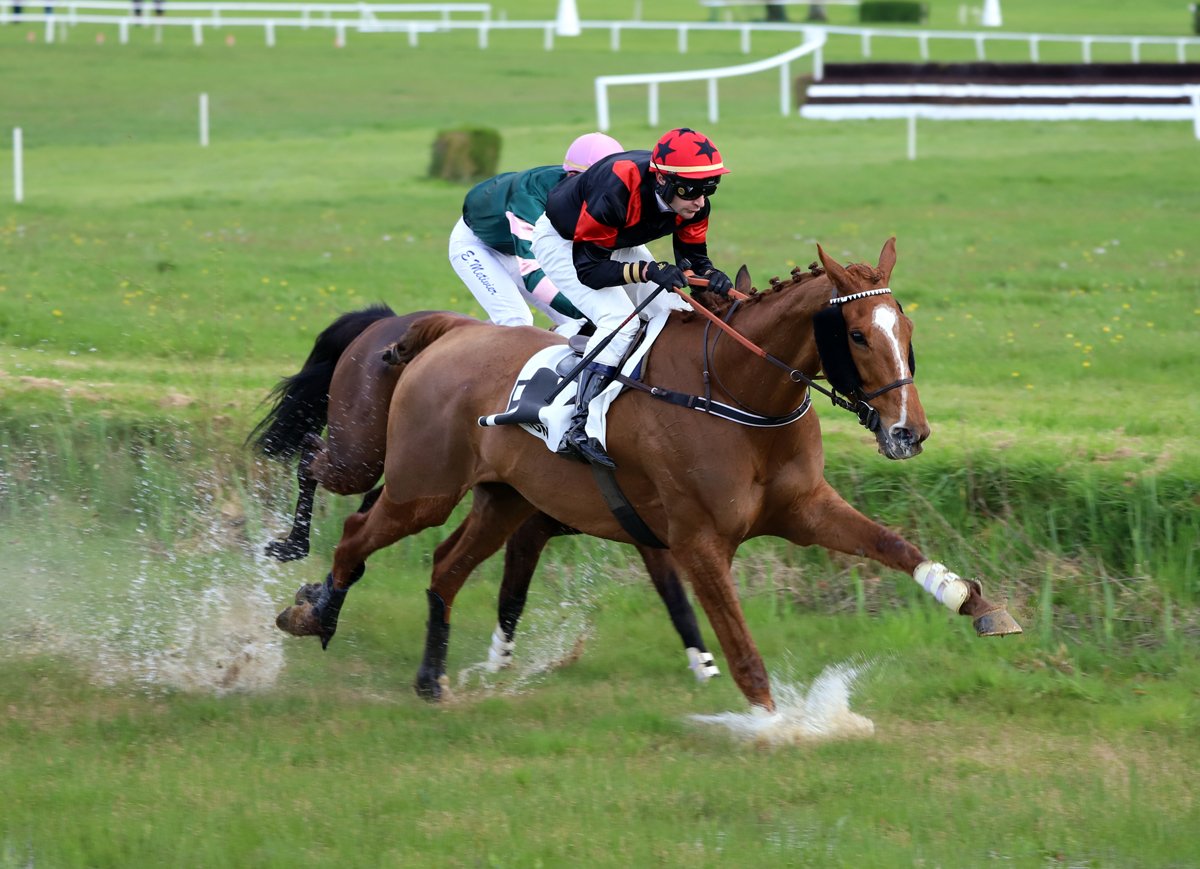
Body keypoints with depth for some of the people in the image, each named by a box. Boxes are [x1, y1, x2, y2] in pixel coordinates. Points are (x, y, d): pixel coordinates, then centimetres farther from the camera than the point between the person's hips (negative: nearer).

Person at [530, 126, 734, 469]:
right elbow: (588, 269, -35)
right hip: (563, 244, -8)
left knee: (679, 317, -3)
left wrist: (711, 276, -31)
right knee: (619, 320, -27)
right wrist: (648, 270, -47)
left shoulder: (694, 201, -22)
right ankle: (580, 425, -27)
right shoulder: (617, 192, -42)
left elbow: (694, 258, -8)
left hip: (619, 245, 8)